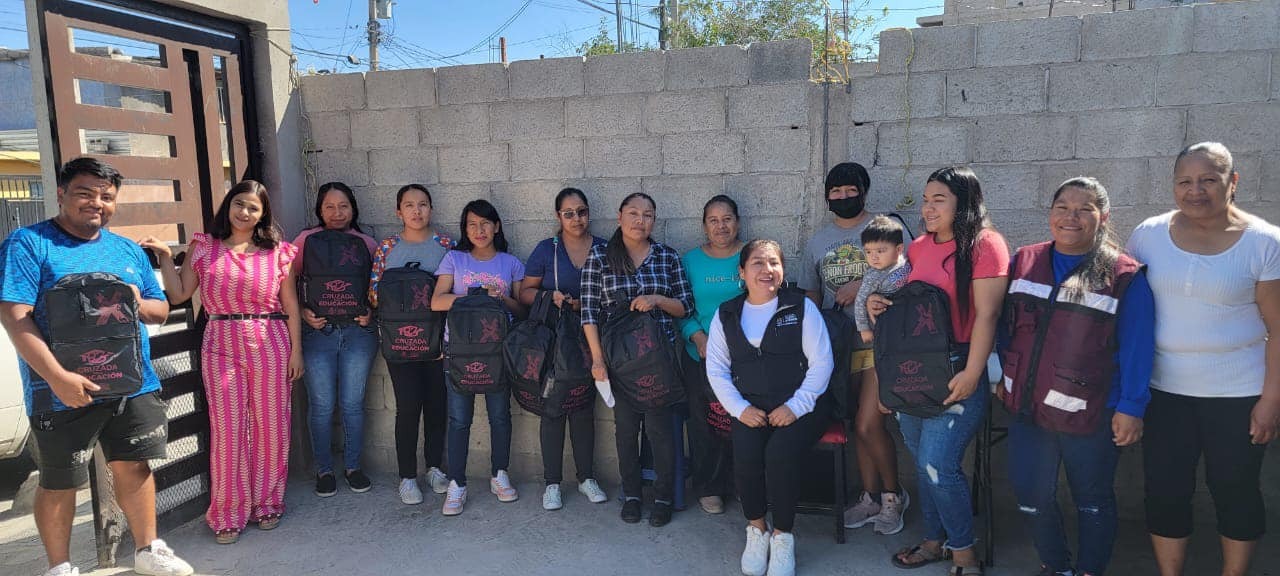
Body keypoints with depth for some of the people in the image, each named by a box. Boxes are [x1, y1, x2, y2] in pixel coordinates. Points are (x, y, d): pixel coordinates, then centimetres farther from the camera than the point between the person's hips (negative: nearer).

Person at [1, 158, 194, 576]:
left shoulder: (128, 250, 13)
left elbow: (161, 309, 17)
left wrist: (139, 304, -8)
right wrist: (58, 377, -24)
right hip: (65, 392, -4)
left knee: (134, 466, 12)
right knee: (58, 483, 8)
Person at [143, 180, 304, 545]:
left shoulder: (278, 252, 5)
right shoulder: (204, 247, 7)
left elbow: (291, 306, 5)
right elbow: (178, 294, 6)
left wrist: (296, 350, 1)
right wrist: (165, 256, -3)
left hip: (271, 346, 0)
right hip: (221, 347, 0)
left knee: (270, 427, 5)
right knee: (228, 430, 0)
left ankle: (267, 503, 23)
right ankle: (229, 514, 14)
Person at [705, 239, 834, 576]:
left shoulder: (802, 308, 2)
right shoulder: (726, 315, 9)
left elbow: (822, 363, -2)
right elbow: (716, 369, 8)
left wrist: (795, 406, -12)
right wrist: (740, 408, -6)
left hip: (799, 406, -2)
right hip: (752, 408, 2)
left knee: (781, 452, -29)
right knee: (745, 454, -26)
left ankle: (782, 536, -6)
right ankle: (756, 530, 0)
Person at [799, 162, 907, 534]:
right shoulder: (817, 242, 13)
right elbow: (811, 295, 17)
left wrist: (863, 285, -16)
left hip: (880, 343, -4)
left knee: (868, 424, -8)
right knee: (860, 425, 12)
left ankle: (893, 494, 15)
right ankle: (871, 498, 26)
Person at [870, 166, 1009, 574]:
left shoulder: (984, 244, -10)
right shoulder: (918, 247, 11)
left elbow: (987, 314, -16)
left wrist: (972, 373, -20)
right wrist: (878, 301, 2)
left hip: (957, 371, -7)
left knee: (937, 464, -8)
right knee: (922, 460, 14)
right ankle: (934, 540, 31)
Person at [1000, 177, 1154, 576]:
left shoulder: (1125, 276, -8)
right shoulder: (1024, 262, 3)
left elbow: (1136, 348, -8)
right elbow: (1005, 326, 10)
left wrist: (1130, 408, -10)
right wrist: (1003, 377, 10)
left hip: (1089, 415, -3)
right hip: (1027, 407, 4)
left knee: (1093, 501, 15)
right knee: (1030, 497, 12)